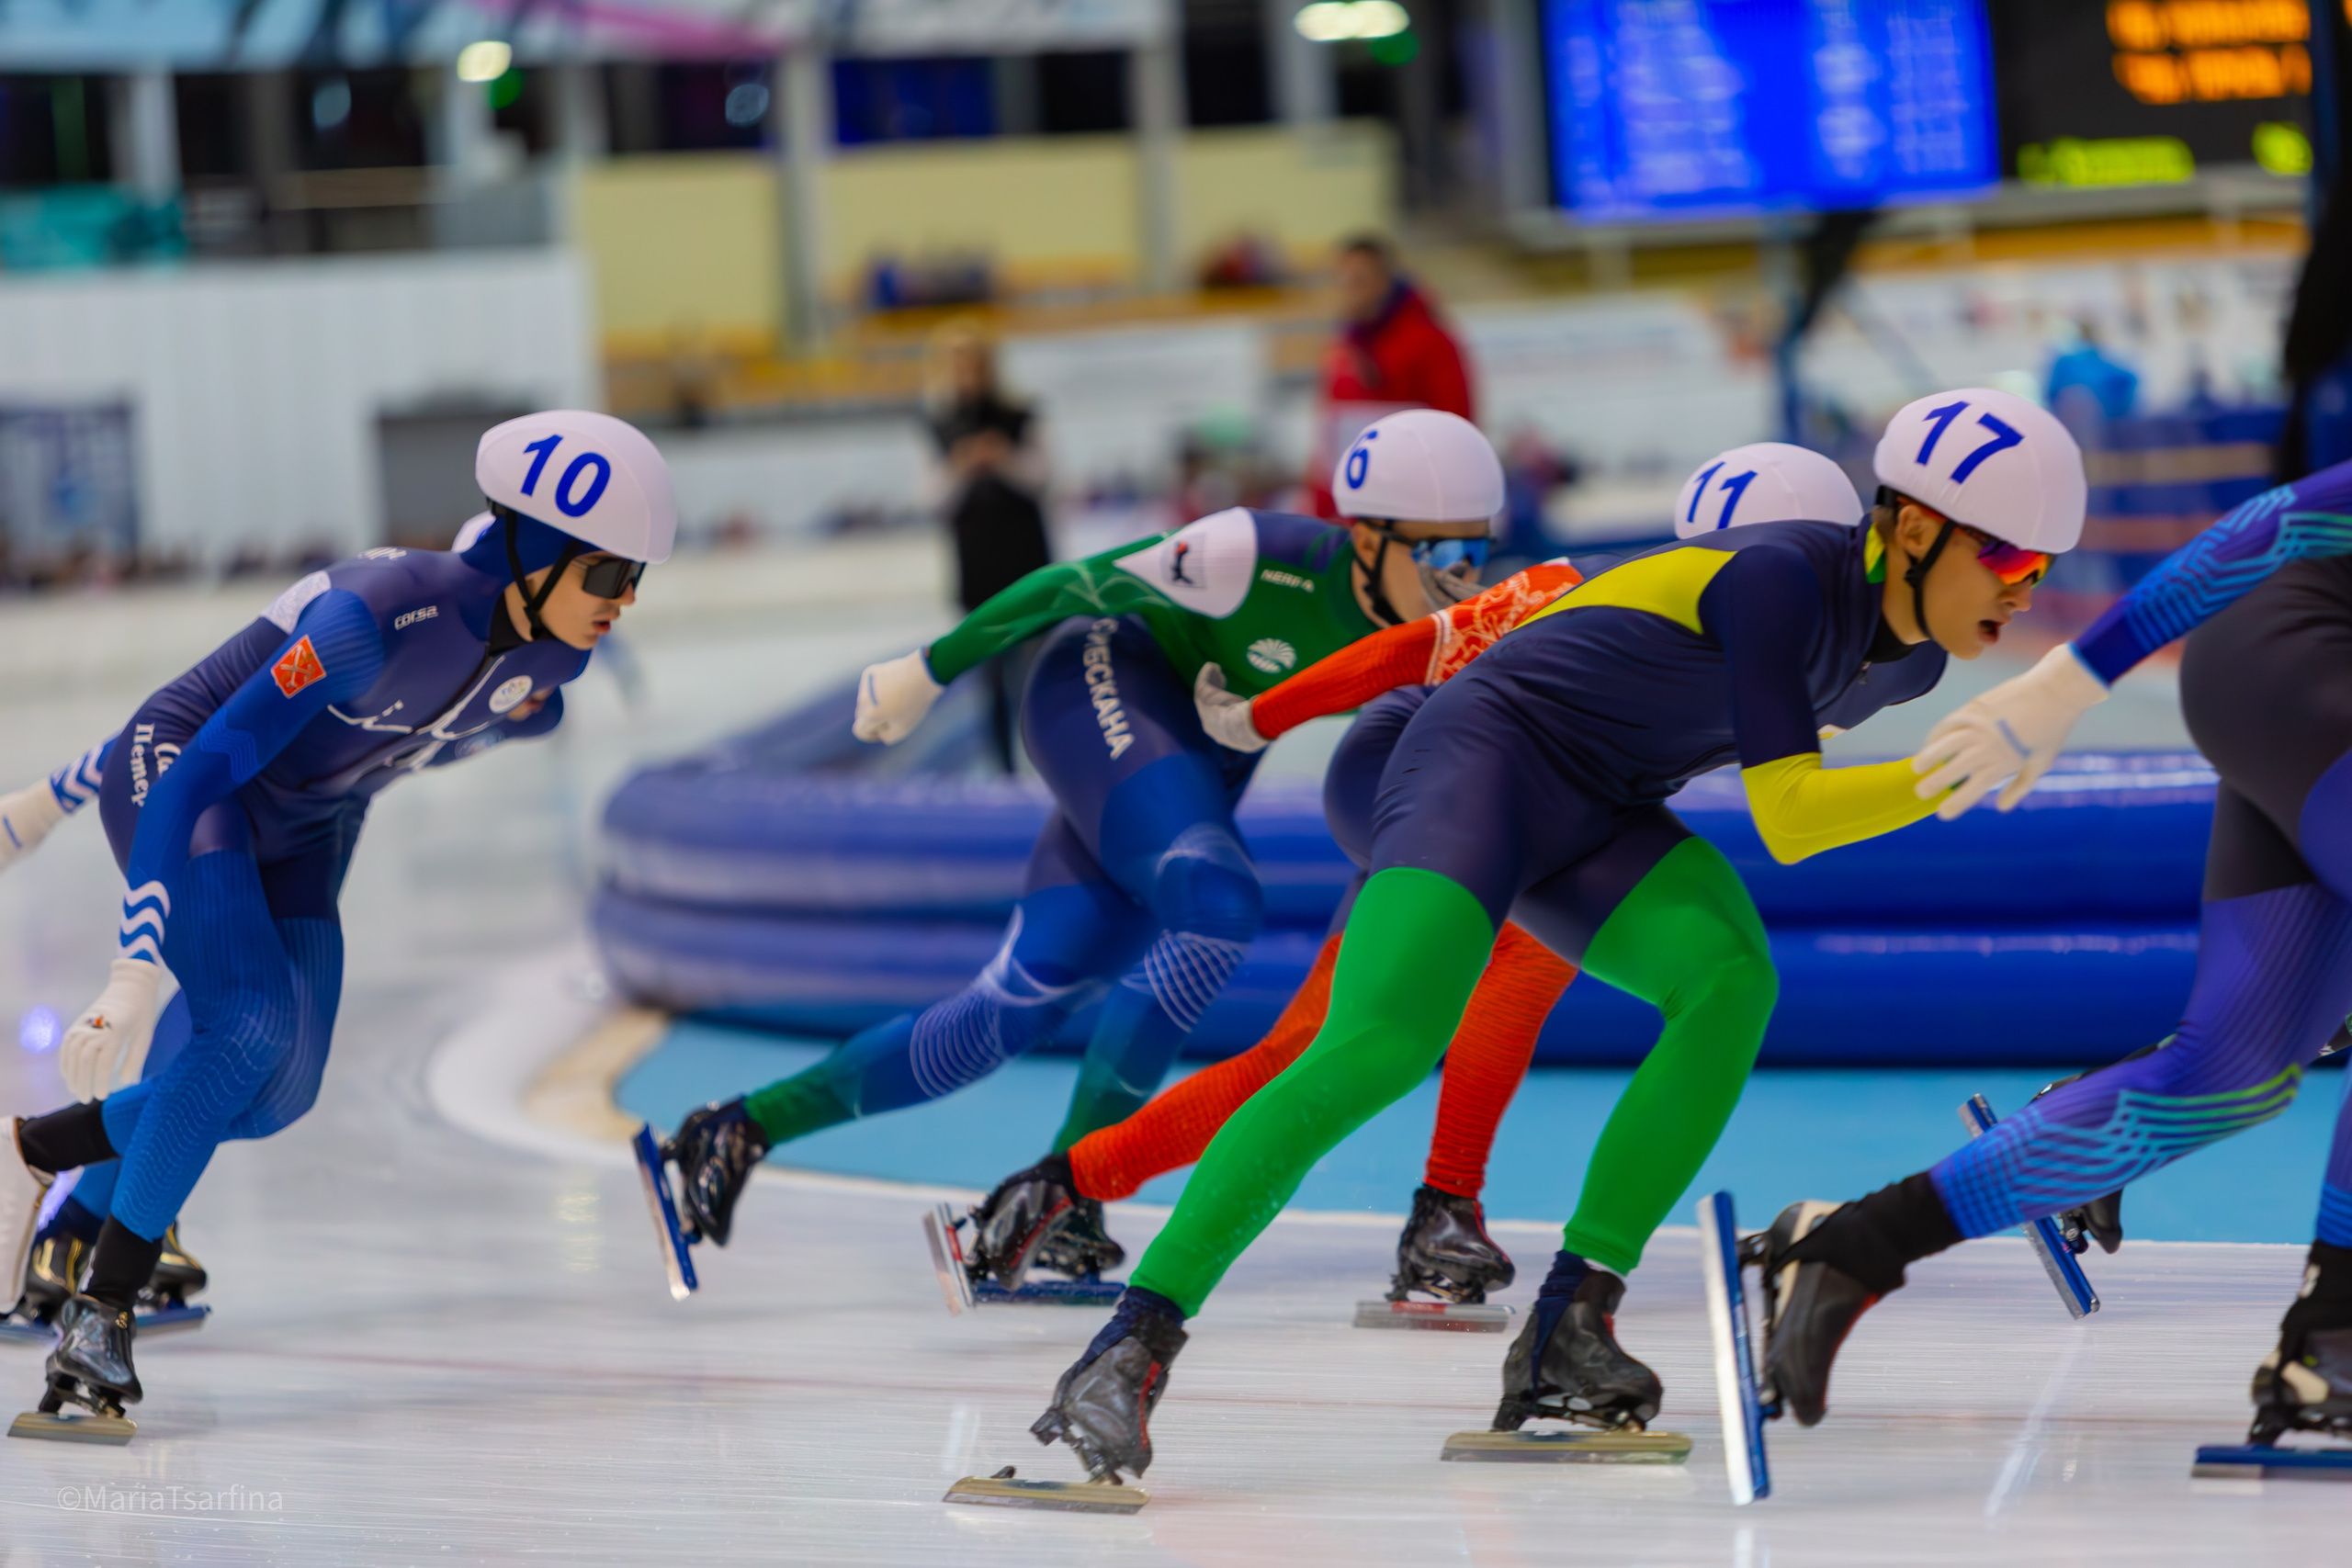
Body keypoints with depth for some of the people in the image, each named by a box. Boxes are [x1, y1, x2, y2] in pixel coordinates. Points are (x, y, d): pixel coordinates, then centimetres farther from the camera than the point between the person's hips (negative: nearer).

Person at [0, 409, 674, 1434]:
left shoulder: (553, 648, -13)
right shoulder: (379, 615, -35)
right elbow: (200, 772, -35)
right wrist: (140, 969, -38)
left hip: (302, 831, 7)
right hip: (179, 782, -7)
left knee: (280, 1093, -2)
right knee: (253, 1025, -26)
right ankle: (101, 1308, -19)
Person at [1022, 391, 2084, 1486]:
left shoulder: (1911, 655, 2)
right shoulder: (1776, 578, -25)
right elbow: (1787, 821, -30)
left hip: (1598, 821, 8)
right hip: (1486, 758, -8)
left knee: (1733, 979, -22)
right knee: (1382, 1045, -28)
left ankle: (1568, 1331, -22)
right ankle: (1133, 1344, -30)